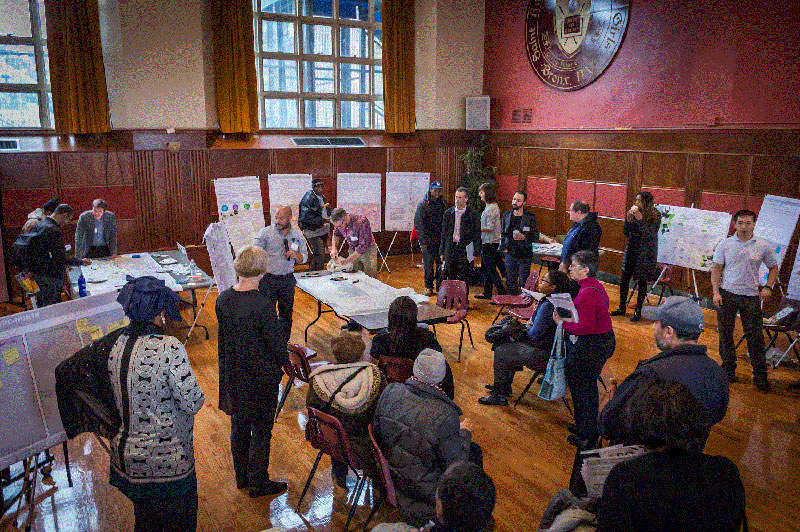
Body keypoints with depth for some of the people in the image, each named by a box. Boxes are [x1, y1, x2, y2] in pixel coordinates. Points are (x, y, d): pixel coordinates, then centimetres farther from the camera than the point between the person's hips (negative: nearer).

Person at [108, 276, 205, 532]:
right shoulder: (169, 347, -24)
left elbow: (122, 397, 7)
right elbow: (192, 403, -22)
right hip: (166, 462, -7)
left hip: (125, 455, 7)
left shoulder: (117, 345, -2)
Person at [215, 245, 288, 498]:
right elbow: (275, 344, -17)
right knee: (261, 429, 9)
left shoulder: (223, 299, -5)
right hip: (261, 375, -6)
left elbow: (222, 339, 6)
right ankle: (258, 483, 23)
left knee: (239, 425, 20)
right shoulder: (263, 304, -25)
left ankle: (242, 477, 37)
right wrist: (285, 361, 3)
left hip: (233, 373, 7)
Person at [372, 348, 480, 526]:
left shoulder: (390, 391, -17)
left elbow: (376, 428, 0)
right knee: (474, 451, 18)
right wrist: (464, 431, -2)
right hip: (425, 487, -6)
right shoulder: (446, 415, -32)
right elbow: (456, 464, -19)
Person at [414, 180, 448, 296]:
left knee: (441, 263, 2)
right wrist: (423, 241, -10)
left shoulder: (444, 204, 8)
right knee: (428, 264, 0)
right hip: (428, 239, -3)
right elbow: (418, 224, -5)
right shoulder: (423, 204, -2)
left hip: (441, 239, 3)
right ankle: (428, 286, 10)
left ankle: (440, 286, 12)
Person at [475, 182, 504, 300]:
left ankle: (502, 292, -1)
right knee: (485, 268, 16)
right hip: (487, 242, 10)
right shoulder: (489, 207, 13)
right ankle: (487, 293, 24)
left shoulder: (492, 208, -18)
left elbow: (490, 228, -20)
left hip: (490, 243, -10)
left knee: (491, 269, -6)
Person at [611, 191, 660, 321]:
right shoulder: (634, 213, 5)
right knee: (624, 280, 7)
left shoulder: (655, 216, -9)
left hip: (645, 253, -5)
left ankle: (638, 311, 14)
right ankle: (622, 308, 21)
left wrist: (639, 218, -25)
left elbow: (648, 234, -21)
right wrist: (628, 220, -8)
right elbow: (626, 233, 7)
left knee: (641, 281, 3)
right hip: (631, 250, 5)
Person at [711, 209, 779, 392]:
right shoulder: (725, 244, 2)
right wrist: (716, 292, -6)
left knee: (755, 337, 0)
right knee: (725, 334, 7)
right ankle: (728, 370, 21)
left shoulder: (763, 246, 3)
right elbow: (716, 269, 4)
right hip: (727, 294, 1)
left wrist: (768, 287, -2)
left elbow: (773, 268, 13)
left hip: (751, 296, 0)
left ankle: (760, 376, 10)